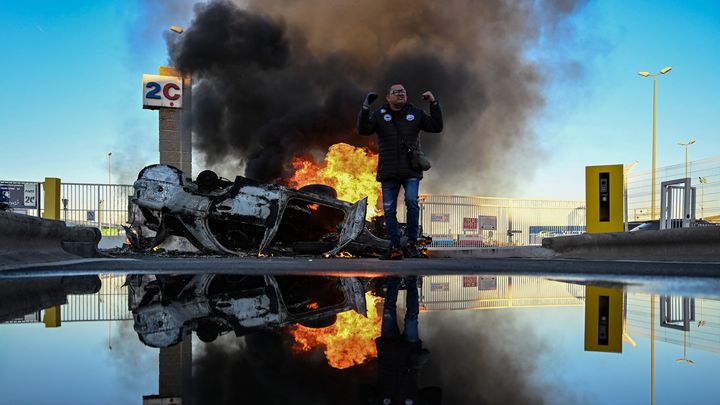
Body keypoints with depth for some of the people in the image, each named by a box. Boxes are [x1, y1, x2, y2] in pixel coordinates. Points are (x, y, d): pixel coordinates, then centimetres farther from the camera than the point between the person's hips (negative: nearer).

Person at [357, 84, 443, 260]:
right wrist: (365, 107, -18)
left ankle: (412, 243, -10)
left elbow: (436, 127, 5)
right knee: (389, 210, 3)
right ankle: (395, 247, 14)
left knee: (412, 201, -20)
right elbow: (363, 130, -8)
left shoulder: (416, 114, 10)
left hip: (411, 170, -1)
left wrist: (434, 104, -2)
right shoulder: (379, 115, 5)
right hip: (388, 172, 1)